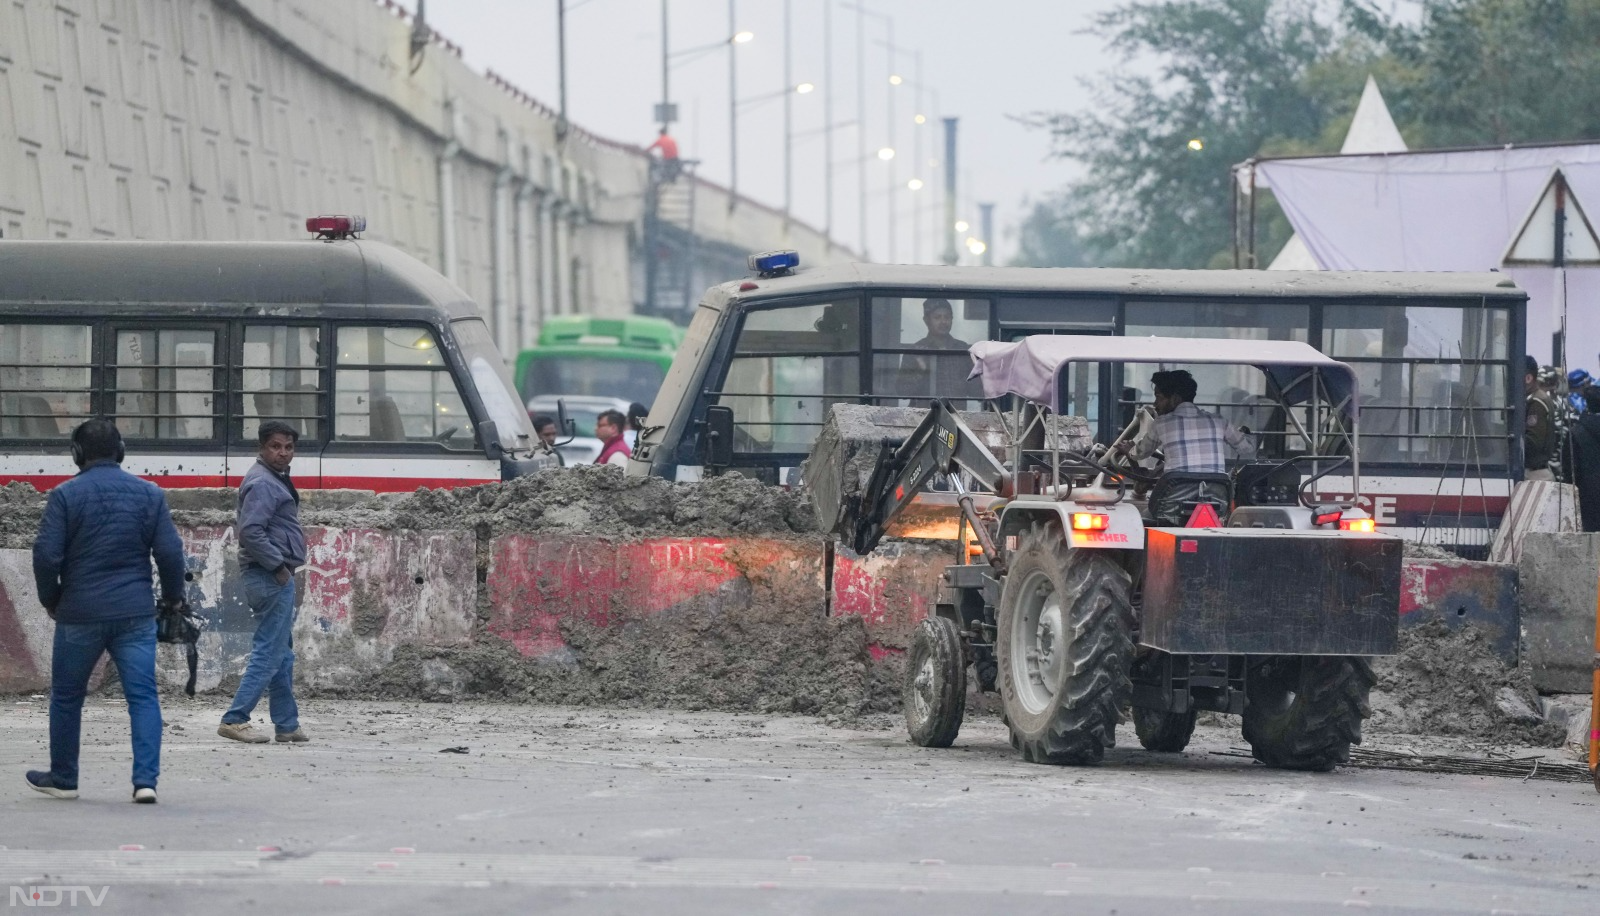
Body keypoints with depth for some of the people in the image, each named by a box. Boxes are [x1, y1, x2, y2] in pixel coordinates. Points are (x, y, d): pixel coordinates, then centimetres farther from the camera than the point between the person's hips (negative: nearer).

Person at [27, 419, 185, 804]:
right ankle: (145, 780, -11)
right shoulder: (149, 494, 3)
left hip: (80, 613, -1)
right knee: (143, 696, 1)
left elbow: (46, 554, -9)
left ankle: (63, 779, 23)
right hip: (135, 613, 1)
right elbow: (170, 552, 1)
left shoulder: (65, 495, -5)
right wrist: (173, 596, 16)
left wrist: (50, 599, 7)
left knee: (66, 697, 14)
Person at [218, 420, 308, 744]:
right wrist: (278, 566, -20)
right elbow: (250, 532, -25)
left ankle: (287, 724, 22)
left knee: (282, 656, 15)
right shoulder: (262, 484, -15)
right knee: (269, 653, -11)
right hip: (271, 579, -11)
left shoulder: (276, 480, 18)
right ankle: (235, 720, -12)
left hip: (277, 577, 11)